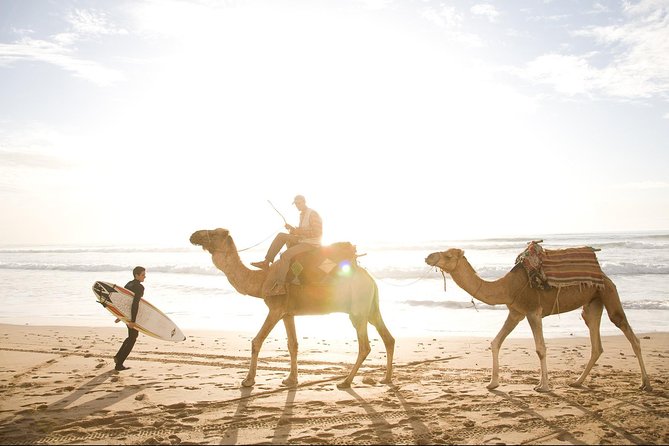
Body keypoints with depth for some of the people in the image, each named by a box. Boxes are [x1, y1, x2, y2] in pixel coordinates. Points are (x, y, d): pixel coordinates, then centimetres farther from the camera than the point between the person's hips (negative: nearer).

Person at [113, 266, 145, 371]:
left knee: (131, 337, 26)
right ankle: (119, 364, 6)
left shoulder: (129, 284, 8)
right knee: (132, 339, 4)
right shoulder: (140, 287, -19)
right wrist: (133, 320, -28)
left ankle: (118, 356, 23)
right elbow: (135, 303, -28)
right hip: (133, 315, -8)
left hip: (126, 314, 8)